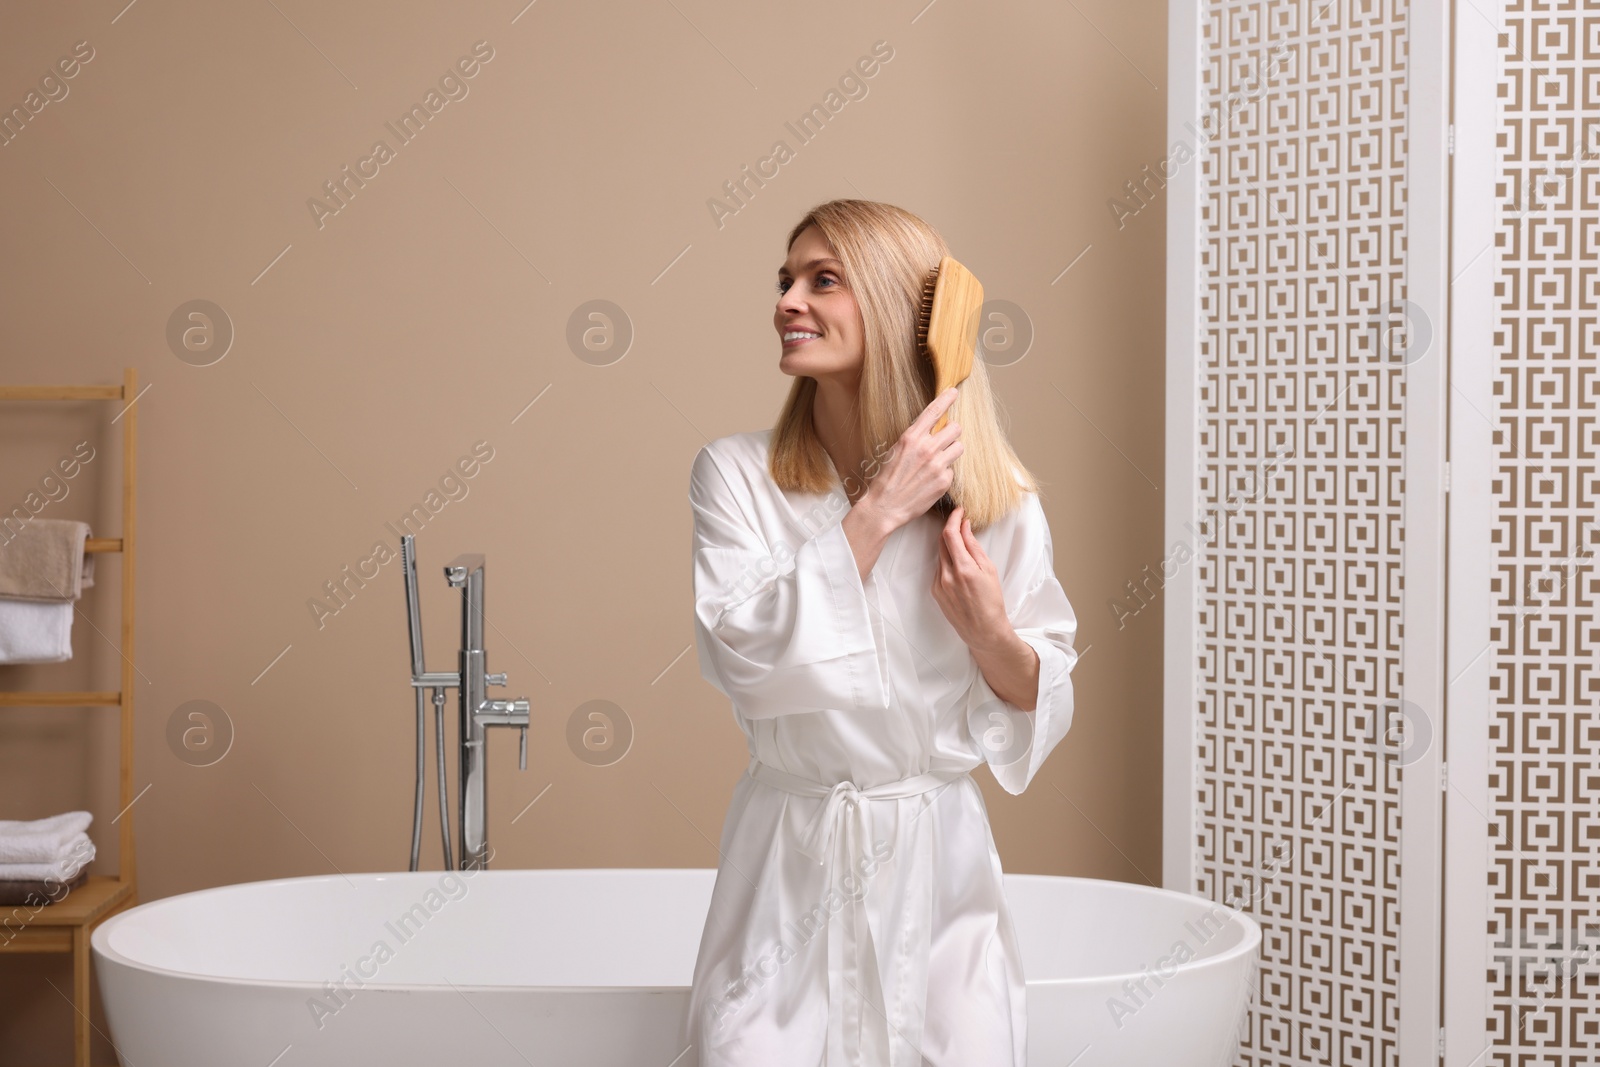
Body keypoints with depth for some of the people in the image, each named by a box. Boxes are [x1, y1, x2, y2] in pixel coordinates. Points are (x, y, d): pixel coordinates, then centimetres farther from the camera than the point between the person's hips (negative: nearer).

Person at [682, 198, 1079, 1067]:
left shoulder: (996, 498, -1)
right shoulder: (735, 473, -4)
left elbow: (1042, 702, 5)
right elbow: (742, 659, -17)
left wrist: (991, 636, -17)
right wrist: (876, 514, -17)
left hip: (940, 858, 1)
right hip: (790, 860, -1)